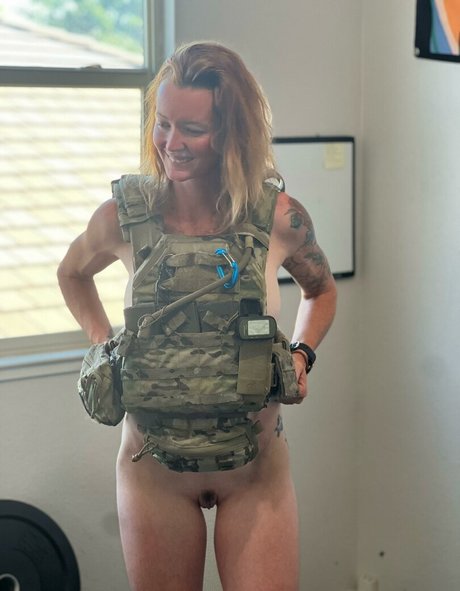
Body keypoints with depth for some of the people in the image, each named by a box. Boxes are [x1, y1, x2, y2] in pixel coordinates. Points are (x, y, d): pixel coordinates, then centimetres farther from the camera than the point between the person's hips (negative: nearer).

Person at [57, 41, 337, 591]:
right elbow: (73, 274, 13)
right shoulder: (124, 216, -11)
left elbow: (320, 289, 12)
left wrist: (300, 357, -3)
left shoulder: (281, 217, -10)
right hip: (153, 465, 1)